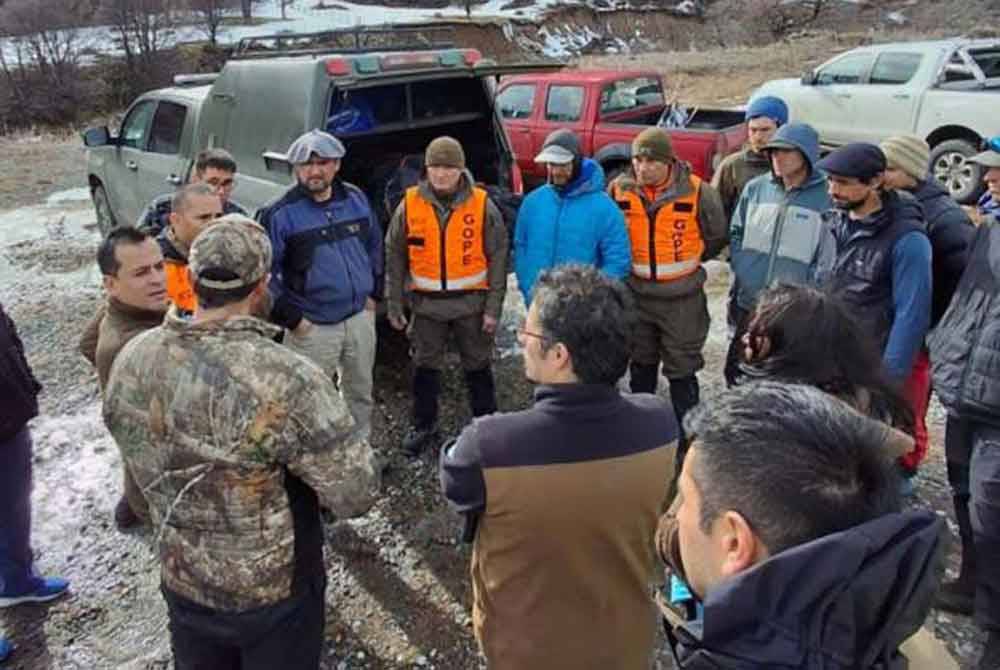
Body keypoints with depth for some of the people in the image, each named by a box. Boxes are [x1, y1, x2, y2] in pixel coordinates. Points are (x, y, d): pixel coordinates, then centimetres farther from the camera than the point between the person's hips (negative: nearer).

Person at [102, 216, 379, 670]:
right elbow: (356, 495, -25)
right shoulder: (285, 380, -34)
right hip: (274, 593, -4)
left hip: (181, 584, 5)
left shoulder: (129, 363, -13)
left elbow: (146, 469, 3)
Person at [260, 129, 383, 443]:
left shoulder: (356, 199, 3)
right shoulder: (281, 213, -12)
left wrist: (373, 293, 12)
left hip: (360, 318, 5)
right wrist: (290, 319, -11)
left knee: (360, 391, 20)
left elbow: (374, 245, 16)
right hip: (314, 327, -5)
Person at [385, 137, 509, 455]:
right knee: (425, 366, 14)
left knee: (478, 366, 12)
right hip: (427, 304, 2)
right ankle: (423, 424, 33)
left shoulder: (483, 205, -8)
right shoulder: (409, 205, -4)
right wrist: (394, 305, 2)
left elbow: (497, 259, -4)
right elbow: (395, 258, 3)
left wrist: (493, 308, -7)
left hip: (472, 303, -1)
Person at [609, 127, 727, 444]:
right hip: (636, 294, 3)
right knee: (641, 365, 20)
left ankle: (686, 435, 19)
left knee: (682, 370, 5)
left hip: (682, 298, -3)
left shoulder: (697, 191, -12)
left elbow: (717, 238, 3)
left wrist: (686, 261, 7)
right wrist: (628, 263, 8)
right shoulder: (620, 189, -6)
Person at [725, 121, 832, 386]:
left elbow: (828, 258, -8)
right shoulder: (755, 188, 2)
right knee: (737, 374, 18)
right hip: (747, 305, 4)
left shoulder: (827, 197, -10)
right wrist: (741, 273, 2)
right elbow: (736, 234, 12)